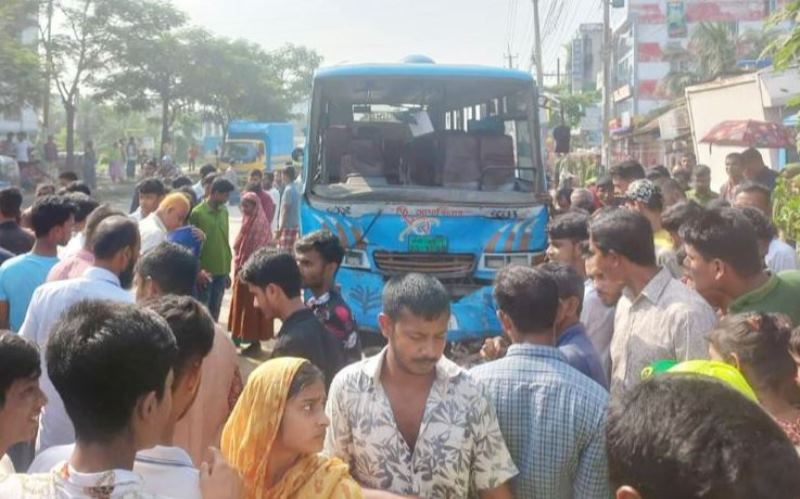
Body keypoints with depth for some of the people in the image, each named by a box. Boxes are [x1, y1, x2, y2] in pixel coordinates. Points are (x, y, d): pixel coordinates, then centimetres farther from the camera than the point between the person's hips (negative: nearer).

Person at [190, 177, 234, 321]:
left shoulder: (224, 211, 8)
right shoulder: (197, 213, -11)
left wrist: (227, 270, 13)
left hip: (221, 271, 6)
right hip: (205, 271, -5)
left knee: (215, 311, 14)